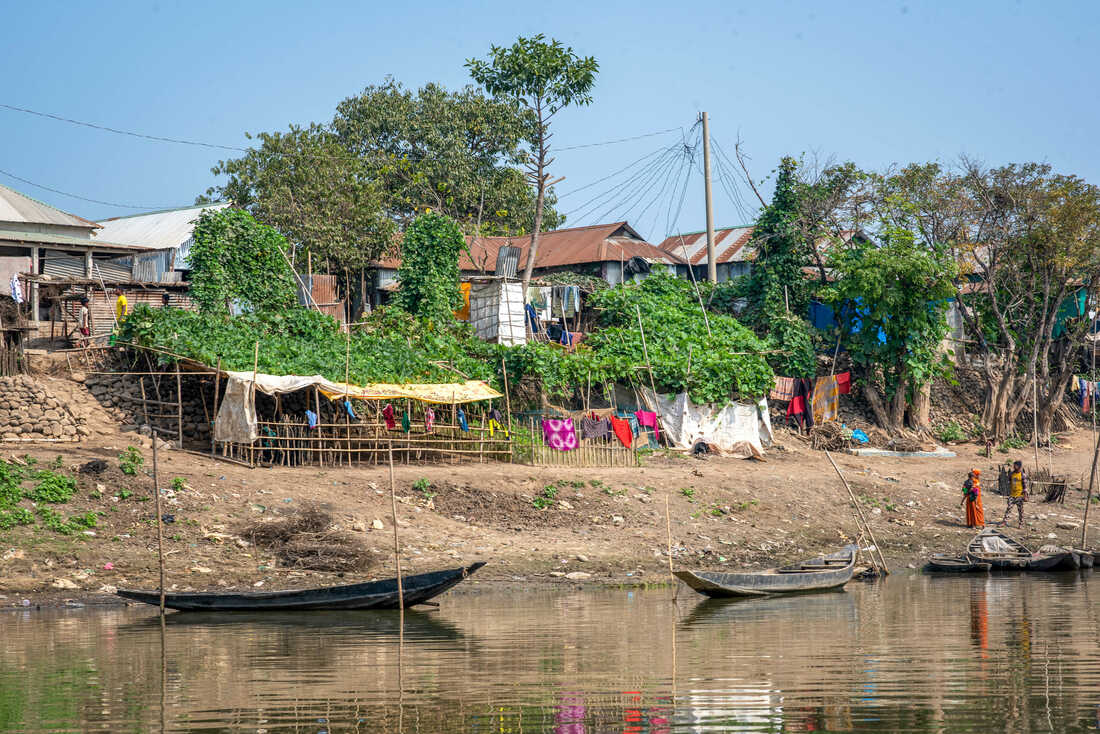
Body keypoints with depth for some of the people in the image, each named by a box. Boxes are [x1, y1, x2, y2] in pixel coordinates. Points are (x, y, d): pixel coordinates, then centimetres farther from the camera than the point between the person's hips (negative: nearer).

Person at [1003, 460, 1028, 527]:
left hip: (1020, 496, -4)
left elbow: (1025, 486, -8)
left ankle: (1021, 524, 12)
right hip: (1012, 495, 4)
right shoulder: (1011, 474, 8)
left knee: (1020, 510, 3)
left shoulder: (1023, 475, -7)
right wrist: (1009, 493, 16)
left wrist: (1025, 496, -11)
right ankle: (1005, 521, -6)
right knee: (1008, 508, -5)